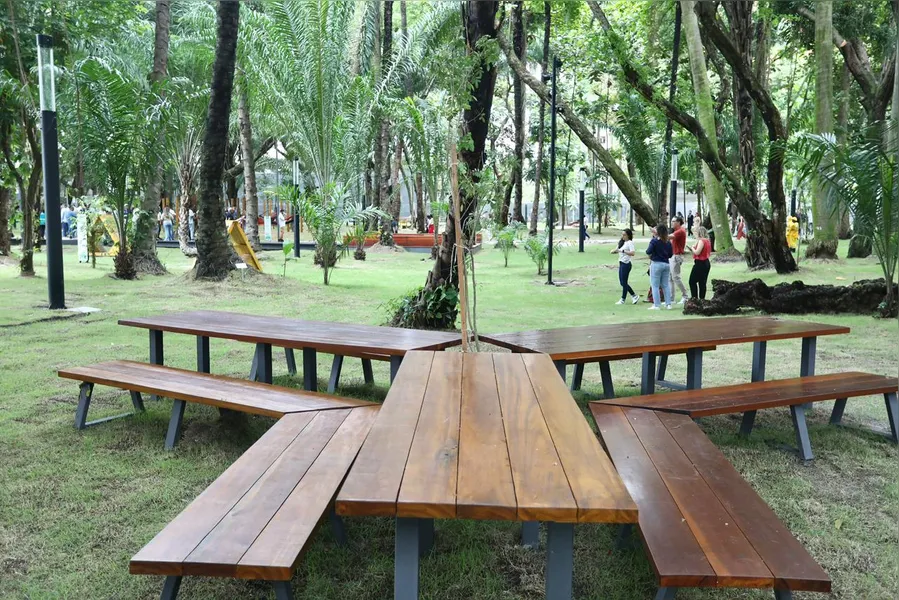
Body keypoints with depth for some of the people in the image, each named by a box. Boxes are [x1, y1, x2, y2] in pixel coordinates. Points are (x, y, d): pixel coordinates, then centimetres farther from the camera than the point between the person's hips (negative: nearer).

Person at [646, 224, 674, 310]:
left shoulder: (654, 241, -10)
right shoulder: (668, 242, 5)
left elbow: (648, 252, -16)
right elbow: (670, 255, 9)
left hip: (656, 264, -5)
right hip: (666, 264, 5)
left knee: (655, 285, 0)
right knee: (666, 285, 12)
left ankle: (656, 305, -1)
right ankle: (668, 304, 13)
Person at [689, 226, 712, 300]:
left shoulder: (701, 241, -15)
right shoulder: (707, 241, 13)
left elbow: (697, 252, -22)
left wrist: (692, 248, -4)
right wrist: (694, 249, 12)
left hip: (700, 263, -9)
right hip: (706, 263, 9)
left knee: (692, 282, -3)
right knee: (702, 283, 11)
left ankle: (695, 298, -6)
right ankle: (702, 298, 12)